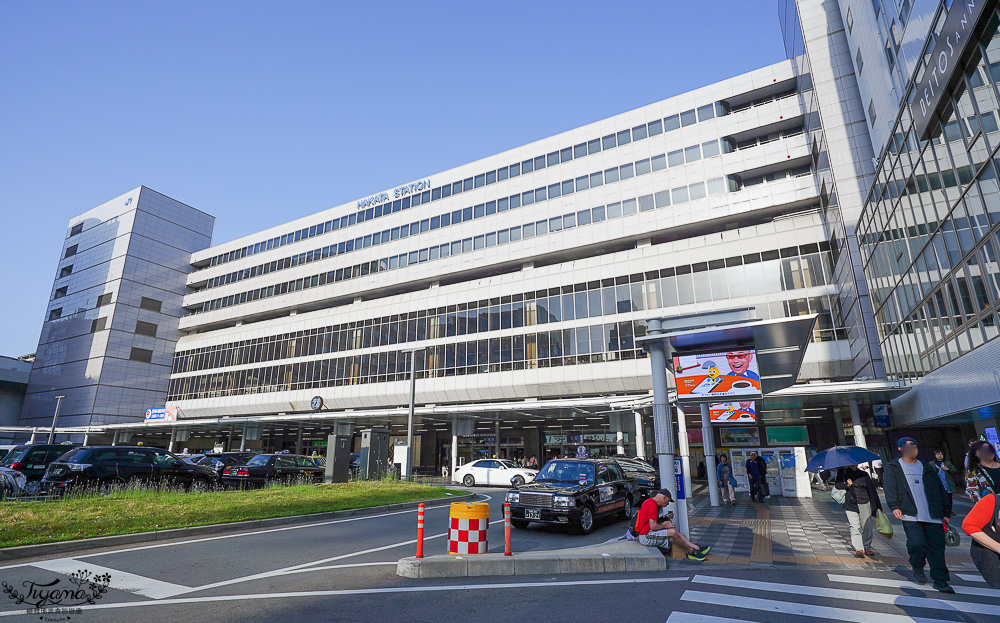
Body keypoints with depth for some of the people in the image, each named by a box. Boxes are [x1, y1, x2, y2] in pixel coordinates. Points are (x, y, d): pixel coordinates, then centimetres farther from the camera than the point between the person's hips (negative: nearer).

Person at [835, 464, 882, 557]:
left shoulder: (864, 475, 4)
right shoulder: (843, 472, 1)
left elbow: (872, 490, 5)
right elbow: (837, 484, -4)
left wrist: (877, 506, 1)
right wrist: (846, 484, -22)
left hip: (865, 504, 2)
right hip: (851, 505, -2)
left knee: (866, 526, 6)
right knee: (855, 527, -8)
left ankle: (866, 547, 23)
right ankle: (859, 549, -8)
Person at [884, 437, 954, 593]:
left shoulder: (927, 469, 20)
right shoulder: (893, 468, 9)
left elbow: (940, 491, 20)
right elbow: (890, 488, -1)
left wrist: (946, 513, 12)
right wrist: (894, 506, -13)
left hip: (932, 515, 4)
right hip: (910, 515, -3)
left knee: (937, 546, -2)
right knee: (917, 544, -12)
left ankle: (940, 580, 6)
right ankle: (917, 569, 14)